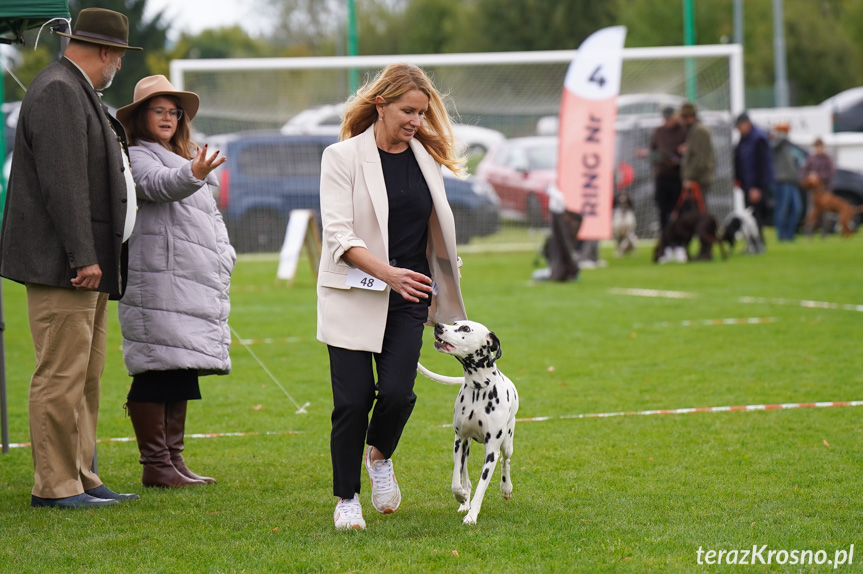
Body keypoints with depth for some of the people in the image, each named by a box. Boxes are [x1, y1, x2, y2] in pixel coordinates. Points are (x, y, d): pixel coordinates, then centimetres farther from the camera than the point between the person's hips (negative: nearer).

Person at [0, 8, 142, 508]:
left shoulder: (78, 93, 20)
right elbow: (63, 182, -21)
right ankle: (55, 485, -5)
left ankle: (82, 479, 18)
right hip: (61, 264, -11)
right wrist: (82, 257, -23)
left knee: (86, 378, 13)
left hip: (88, 264, 11)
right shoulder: (58, 92, -13)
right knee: (61, 376, -8)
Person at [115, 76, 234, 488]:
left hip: (195, 283, 9)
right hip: (157, 281, -9)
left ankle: (174, 461, 15)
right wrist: (191, 175, -45)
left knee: (183, 373, 10)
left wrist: (223, 257, 19)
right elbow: (158, 185, -26)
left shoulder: (186, 157, 26)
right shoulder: (137, 157, -3)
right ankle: (155, 465, -9)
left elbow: (211, 216, 32)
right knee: (158, 372, -11)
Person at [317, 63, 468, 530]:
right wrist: (388, 272, -28)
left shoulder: (426, 157, 8)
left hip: (408, 298, 3)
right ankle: (347, 498, 13)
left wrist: (439, 289, 21)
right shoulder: (343, 157, -6)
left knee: (397, 392, -13)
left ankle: (380, 456, 20)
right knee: (353, 400, -5)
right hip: (353, 295, -3)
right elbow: (337, 234, -15)